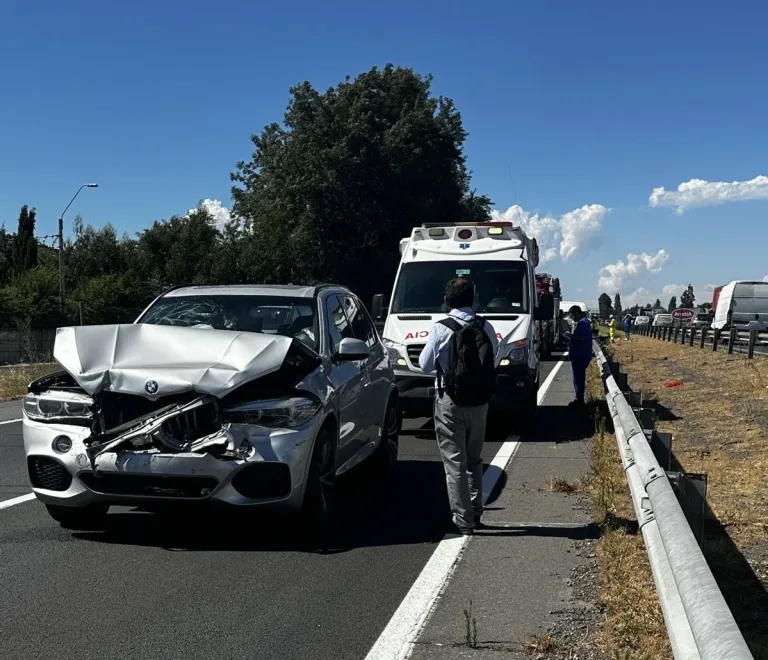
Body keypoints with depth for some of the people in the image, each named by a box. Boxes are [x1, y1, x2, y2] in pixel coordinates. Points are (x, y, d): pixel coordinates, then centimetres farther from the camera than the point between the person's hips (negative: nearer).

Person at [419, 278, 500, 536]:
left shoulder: (442, 329, -12)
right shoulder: (486, 328, -1)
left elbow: (425, 364, -4)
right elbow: (495, 361, 8)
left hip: (450, 401, -4)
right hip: (479, 401, 4)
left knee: (455, 461, 1)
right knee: (474, 459, 19)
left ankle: (463, 519, 1)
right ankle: (475, 512, 25)